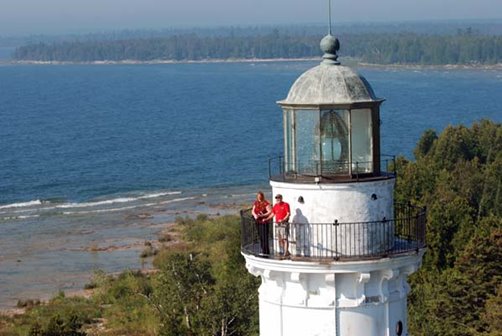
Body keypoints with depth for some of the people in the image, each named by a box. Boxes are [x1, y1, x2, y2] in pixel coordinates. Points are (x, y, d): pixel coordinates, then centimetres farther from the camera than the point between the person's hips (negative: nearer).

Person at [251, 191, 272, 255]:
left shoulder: (266, 203, -10)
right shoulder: (256, 203, 10)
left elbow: (270, 212, -15)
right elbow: (253, 211, 11)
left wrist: (262, 215, -23)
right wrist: (255, 215, -11)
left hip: (264, 222, -7)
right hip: (258, 222, 7)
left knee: (265, 237, -9)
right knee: (260, 236, 10)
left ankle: (266, 252, -6)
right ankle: (263, 250, 20)